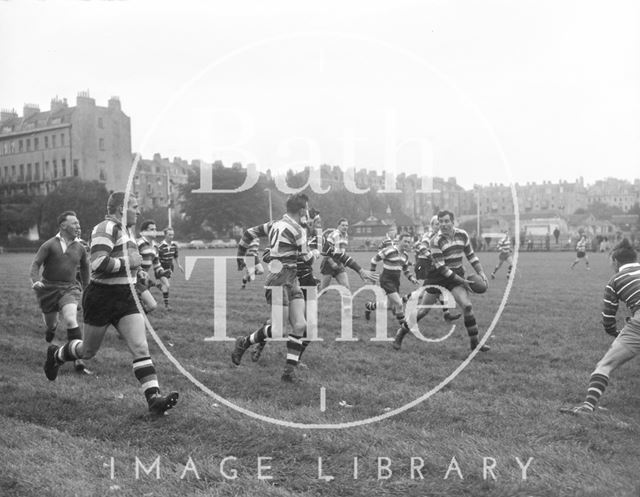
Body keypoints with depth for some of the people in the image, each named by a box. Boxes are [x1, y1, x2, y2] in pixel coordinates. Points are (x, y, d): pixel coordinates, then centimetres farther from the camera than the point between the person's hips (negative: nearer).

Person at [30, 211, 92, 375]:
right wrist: (36, 281, -23)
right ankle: (52, 327, 57)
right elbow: (35, 264, -6)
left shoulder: (80, 247, 4)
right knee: (49, 324, 14)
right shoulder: (49, 245, -5)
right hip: (48, 289, 0)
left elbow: (84, 267, 19)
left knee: (71, 320, -22)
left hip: (69, 288, 0)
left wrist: (85, 287, 24)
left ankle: (78, 361, -21)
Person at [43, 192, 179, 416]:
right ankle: (56, 354, 44)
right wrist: (127, 262, -20)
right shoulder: (107, 228, -16)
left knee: (141, 348, -7)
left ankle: (153, 397, -12)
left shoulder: (126, 230, 13)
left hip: (125, 298, 7)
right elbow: (98, 263, -28)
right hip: (102, 297, -7)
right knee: (88, 351, 13)